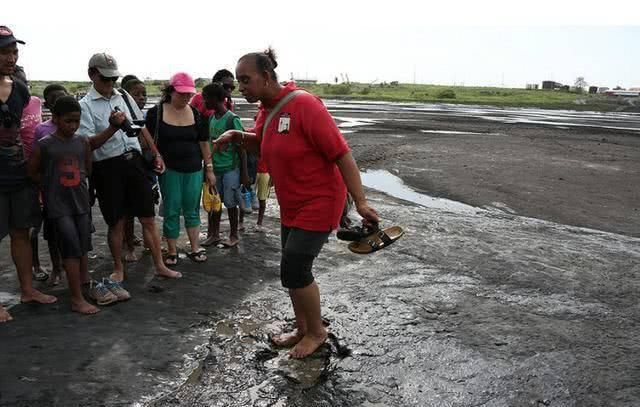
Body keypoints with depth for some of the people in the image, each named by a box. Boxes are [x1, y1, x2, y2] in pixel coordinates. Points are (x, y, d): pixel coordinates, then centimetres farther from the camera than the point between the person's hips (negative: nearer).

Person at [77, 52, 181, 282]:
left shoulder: (124, 97, 11)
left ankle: (159, 265, 18)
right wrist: (113, 128, -27)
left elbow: (142, 128, 20)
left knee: (148, 218, 7)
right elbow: (88, 143, -13)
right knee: (116, 222, 7)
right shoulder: (85, 105, -4)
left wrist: (156, 155, 17)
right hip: (107, 167, -4)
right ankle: (118, 268, 26)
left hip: (133, 160, 4)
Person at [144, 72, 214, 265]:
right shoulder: (156, 112, -4)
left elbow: (203, 143, 8)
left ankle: (195, 248, 18)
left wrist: (209, 169, 7)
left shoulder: (195, 113, 5)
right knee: (172, 211, 3)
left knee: (192, 210, 8)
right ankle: (172, 251, 14)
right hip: (169, 170, -2)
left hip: (193, 170, 3)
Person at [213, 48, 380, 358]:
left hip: (318, 203, -8)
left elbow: (341, 153, -23)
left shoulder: (304, 105, -22)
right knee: (294, 271, 14)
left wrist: (360, 202, -26)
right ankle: (303, 330, 33)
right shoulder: (265, 110, 4)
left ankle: (316, 331, 17)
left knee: (294, 271, -7)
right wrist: (237, 135, 4)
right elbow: (262, 144, 25)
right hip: (291, 205, 9)